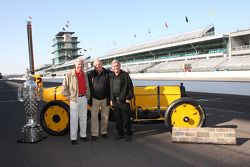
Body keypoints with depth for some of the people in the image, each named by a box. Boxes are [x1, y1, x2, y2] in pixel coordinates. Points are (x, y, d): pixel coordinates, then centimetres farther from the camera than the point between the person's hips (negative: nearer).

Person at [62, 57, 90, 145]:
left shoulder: (84, 75, 9)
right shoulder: (69, 74, -8)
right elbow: (64, 87, -8)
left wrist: (87, 96, 9)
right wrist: (69, 97, -9)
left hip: (83, 98, 6)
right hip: (74, 99, -5)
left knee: (83, 118, 13)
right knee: (74, 119, 0)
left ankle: (83, 135, 26)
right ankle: (73, 138, 7)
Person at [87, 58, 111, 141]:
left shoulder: (108, 73, -6)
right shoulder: (90, 74, -6)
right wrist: (89, 99, -2)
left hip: (105, 99, 1)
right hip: (94, 99, 0)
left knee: (105, 116, 12)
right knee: (94, 117, 3)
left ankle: (104, 132, 30)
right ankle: (94, 134, 13)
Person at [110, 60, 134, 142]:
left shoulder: (125, 75, -5)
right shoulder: (111, 76, 10)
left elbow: (130, 87, -7)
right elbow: (110, 88, 15)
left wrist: (128, 98, -10)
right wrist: (111, 99, 11)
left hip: (124, 101, -5)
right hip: (115, 102, 5)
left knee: (126, 119, 3)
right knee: (117, 119, 11)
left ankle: (128, 134, 17)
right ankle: (120, 134, 25)